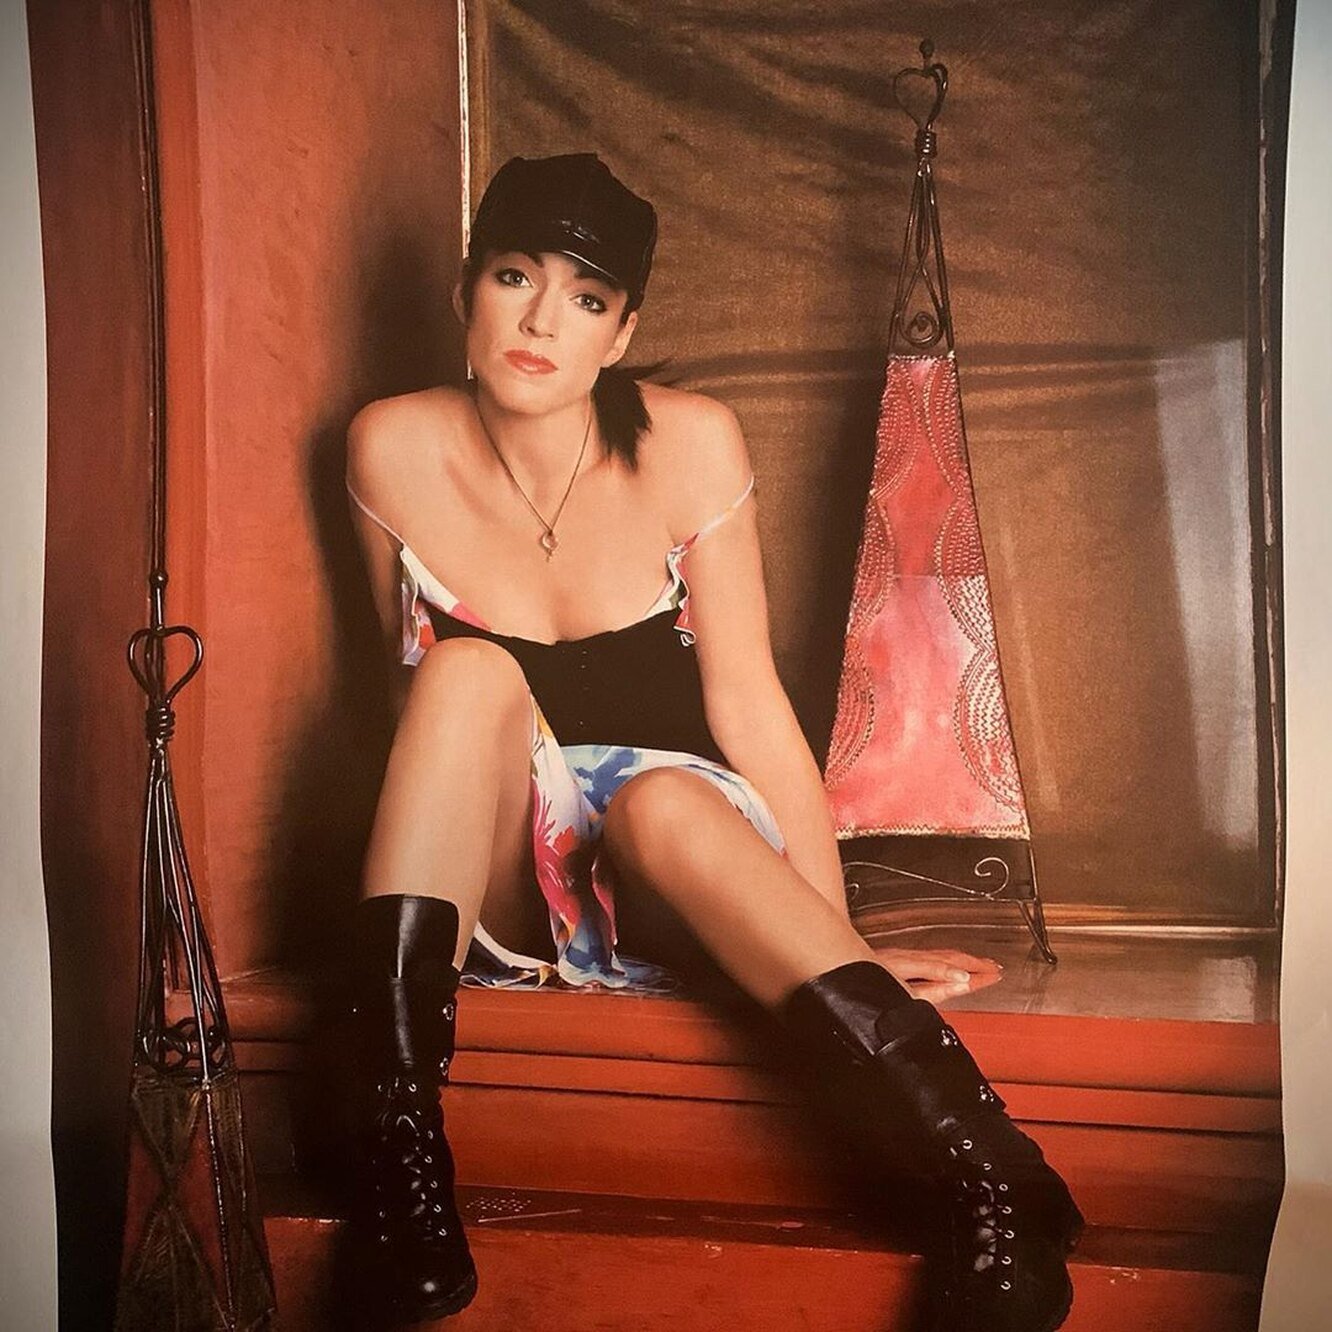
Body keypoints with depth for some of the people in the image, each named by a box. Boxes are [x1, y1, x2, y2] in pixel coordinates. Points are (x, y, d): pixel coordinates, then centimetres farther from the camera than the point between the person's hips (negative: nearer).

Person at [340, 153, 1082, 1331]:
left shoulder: (690, 444, -10)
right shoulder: (394, 449, -6)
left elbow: (748, 706, -11)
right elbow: (413, 663, 8)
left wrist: (841, 940, -18)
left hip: (673, 877, -1)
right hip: (488, 878, 1)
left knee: (664, 798, -36)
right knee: (474, 668, -28)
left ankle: (993, 1187, -44)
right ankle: (397, 1132, -33)